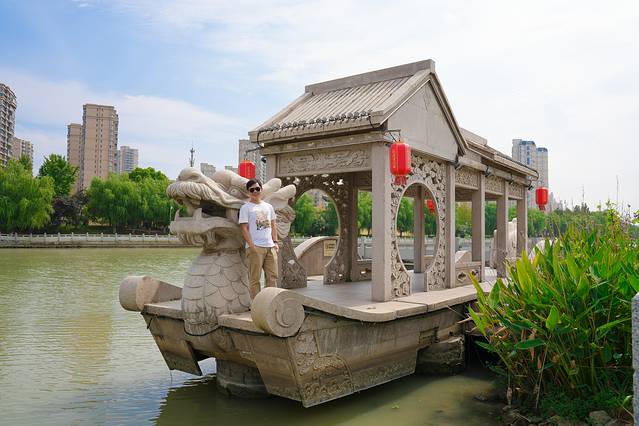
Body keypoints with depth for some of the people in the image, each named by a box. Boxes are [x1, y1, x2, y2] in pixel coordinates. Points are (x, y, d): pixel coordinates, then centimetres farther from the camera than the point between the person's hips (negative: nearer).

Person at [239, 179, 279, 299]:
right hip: (255, 247, -5)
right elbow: (244, 228, -6)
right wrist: (252, 246, -14)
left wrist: (275, 242, 8)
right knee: (255, 278, -1)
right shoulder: (245, 207, 0)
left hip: (270, 246, 5)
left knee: (273, 276, 7)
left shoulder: (268, 206, 17)